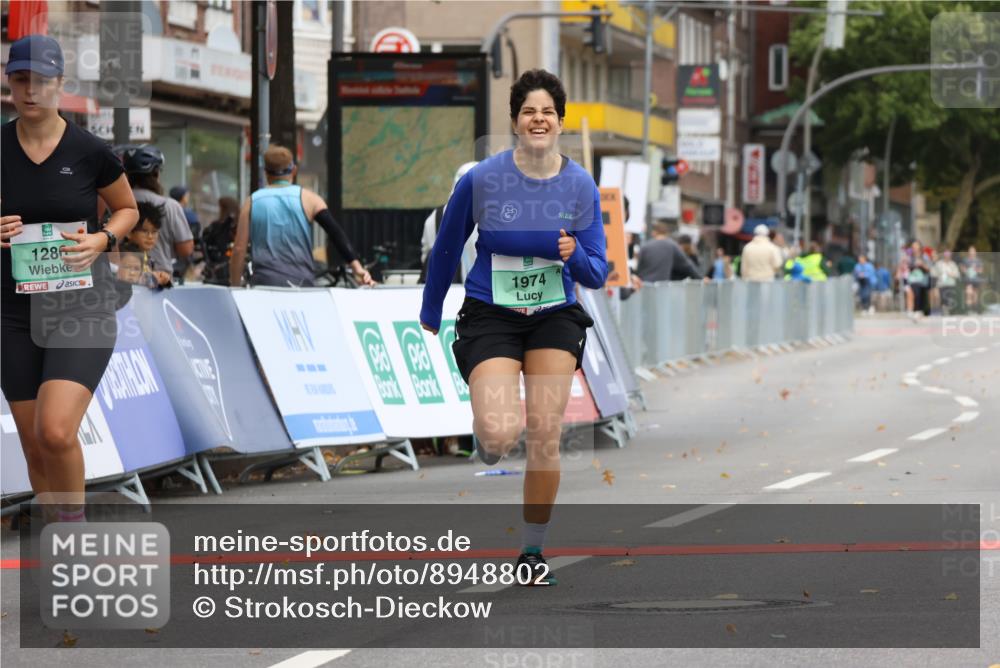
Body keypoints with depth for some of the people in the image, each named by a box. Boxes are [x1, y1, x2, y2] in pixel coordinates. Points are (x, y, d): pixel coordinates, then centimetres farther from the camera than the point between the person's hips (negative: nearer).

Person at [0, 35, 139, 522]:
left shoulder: (90, 151, -6)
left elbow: (127, 209, 10)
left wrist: (102, 239, -10)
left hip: (81, 304, -3)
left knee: (56, 432, -22)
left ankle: (75, 524, 2)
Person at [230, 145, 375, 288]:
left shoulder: (252, 202, 8)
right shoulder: (307, 198, 5)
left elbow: (239, 249, 6)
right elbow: (336, 232, -6)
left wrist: (234, 288, 13)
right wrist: (356, 266, -11)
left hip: (263, 283, 1)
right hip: (299, 284, -1)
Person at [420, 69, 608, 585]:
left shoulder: (581, 186, -5)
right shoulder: (481, 180, -11)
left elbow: (596, 275, 0)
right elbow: (445, 250, 5)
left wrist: (575, 256, -23)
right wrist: (430, 316, 14)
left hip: (554, 319, 2)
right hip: (490, 316, -2)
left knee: (545, 437, -5)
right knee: (501, 435, -22)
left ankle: (532, 552, 14)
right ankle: (484, 434, 19)